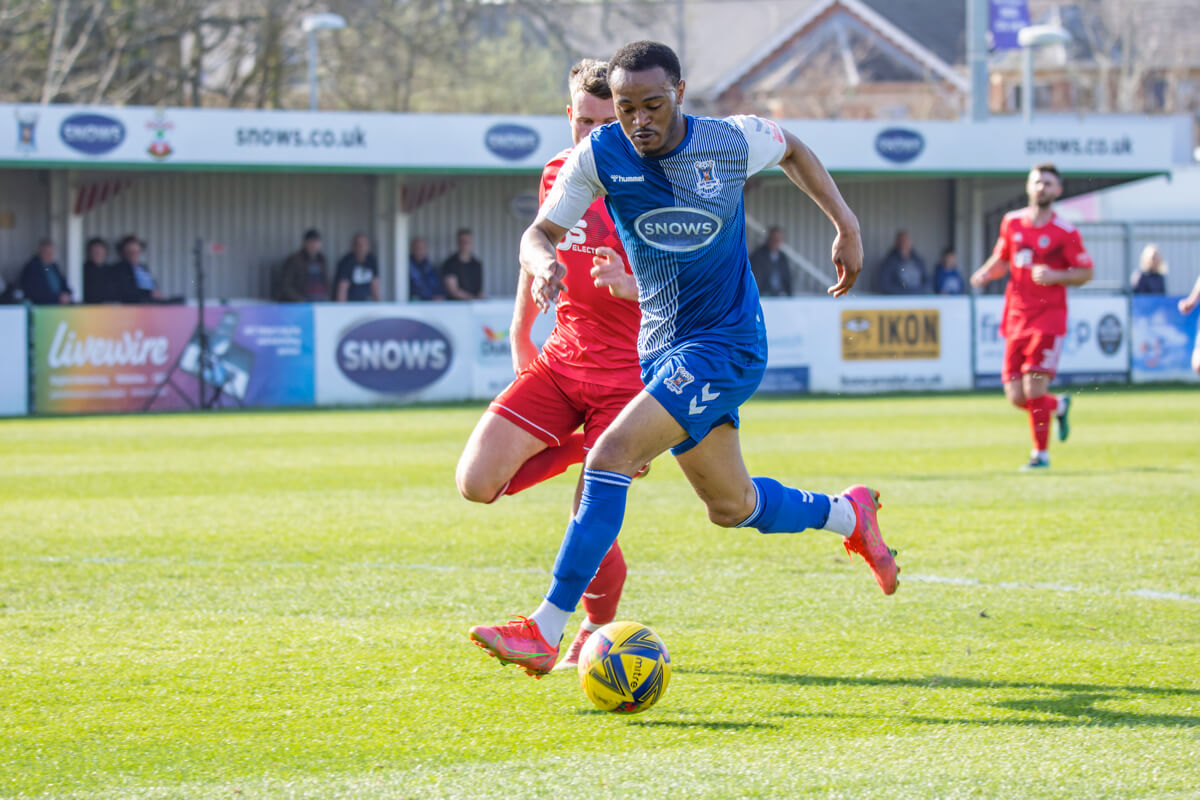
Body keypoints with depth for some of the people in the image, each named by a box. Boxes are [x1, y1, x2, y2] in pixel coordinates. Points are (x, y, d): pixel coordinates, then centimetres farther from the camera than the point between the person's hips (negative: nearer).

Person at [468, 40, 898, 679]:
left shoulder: (732, 142, -10)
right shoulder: (600, 156, -7)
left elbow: (792, 150, 12)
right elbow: (541, 231, -5)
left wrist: (847, 228, 10)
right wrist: (542, 261, -30)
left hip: (727, 344, -5)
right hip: (662, 350, 5)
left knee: (613, 453, -23)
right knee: (731, 507, 17)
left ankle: (545, 633, -25)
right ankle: (849, 514, 47)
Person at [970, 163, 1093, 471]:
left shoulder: (1064, 232, -5)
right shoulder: (1011, 222, 8)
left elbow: (1085, 273, -2)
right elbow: (1002, 259, 21)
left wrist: (1055, 276, -18)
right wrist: (985, 274, 1)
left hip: (1048, 318, -5)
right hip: (1016, 318, 5)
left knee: (1034, 387, -15)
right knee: (1016, 397, 0)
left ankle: (1041, 453, 1)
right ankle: (1059, 406, 31)